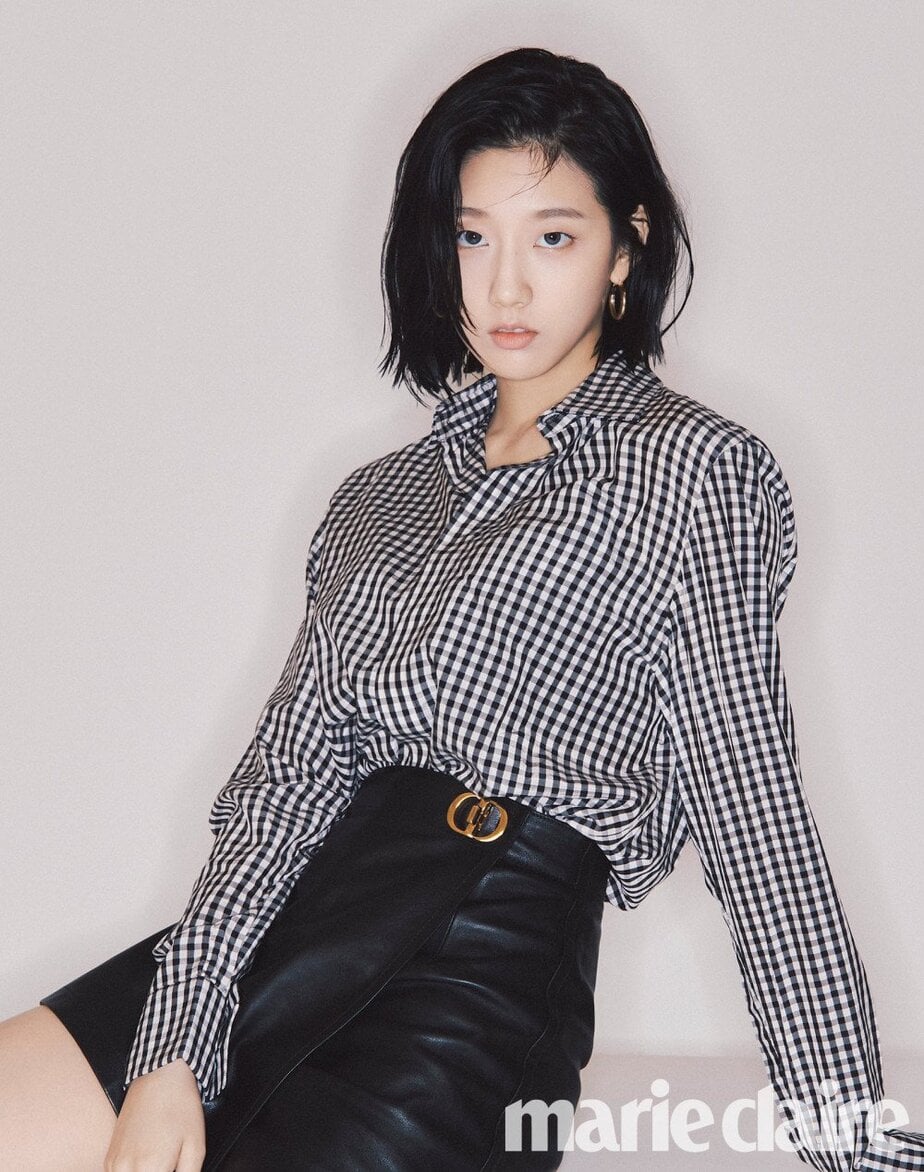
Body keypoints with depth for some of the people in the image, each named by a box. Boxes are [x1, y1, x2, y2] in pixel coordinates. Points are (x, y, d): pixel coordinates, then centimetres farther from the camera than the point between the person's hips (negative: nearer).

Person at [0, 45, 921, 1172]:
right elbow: (286, 770, 7)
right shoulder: (381, 494, 18)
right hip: (292, 920, 6)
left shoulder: (689, 469, 1)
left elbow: (752, 811, -4)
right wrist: (171, 1052, -5)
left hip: (486, 965, -5)